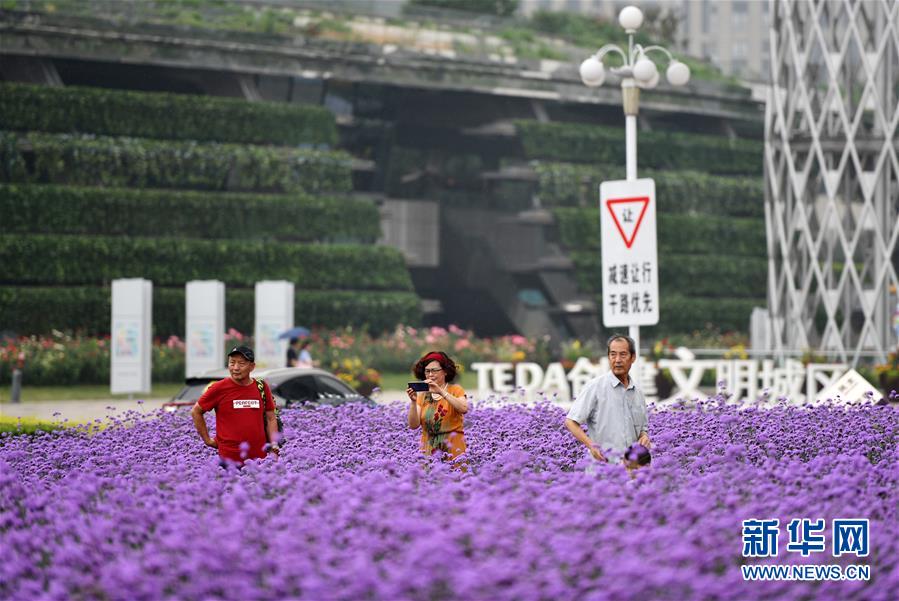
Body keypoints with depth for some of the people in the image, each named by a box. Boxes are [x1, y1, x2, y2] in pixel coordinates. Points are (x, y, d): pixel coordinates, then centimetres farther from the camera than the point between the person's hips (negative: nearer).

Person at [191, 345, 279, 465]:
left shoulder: (262, 387, 5)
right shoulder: (219, 388, -4)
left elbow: (270, 419, 13)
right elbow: (196, 412, 6)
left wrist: (274, 444, 2)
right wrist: (207, 440, 5)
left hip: (260, 456, 3)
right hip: (229, 457, -3)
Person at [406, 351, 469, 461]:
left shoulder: (455, 390, 1)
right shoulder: (422, 395, 9)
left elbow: (464, 409, -20)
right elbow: (413, 425, -1)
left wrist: (441, 391, -24)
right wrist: (413, 402, -14)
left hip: (453, 448, -3)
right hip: (428, 448, 3)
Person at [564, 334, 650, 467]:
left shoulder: (637, 393, 17)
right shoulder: (595, 386, -1)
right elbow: (570, 422, -2)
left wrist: (644, 437, 6)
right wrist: (591, 445, -16)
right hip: (602, 463, -5)